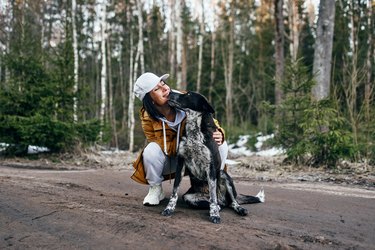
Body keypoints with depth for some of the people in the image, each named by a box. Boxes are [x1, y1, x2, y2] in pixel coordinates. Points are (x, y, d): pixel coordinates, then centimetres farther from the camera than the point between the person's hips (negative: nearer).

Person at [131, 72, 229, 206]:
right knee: (151, 150, -33)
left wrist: (218, 134, -37)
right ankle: (155, 189, -5)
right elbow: (162, 145, -20)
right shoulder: (147, 118, -21)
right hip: (168, 159, -1)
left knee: (221, 145, -24)